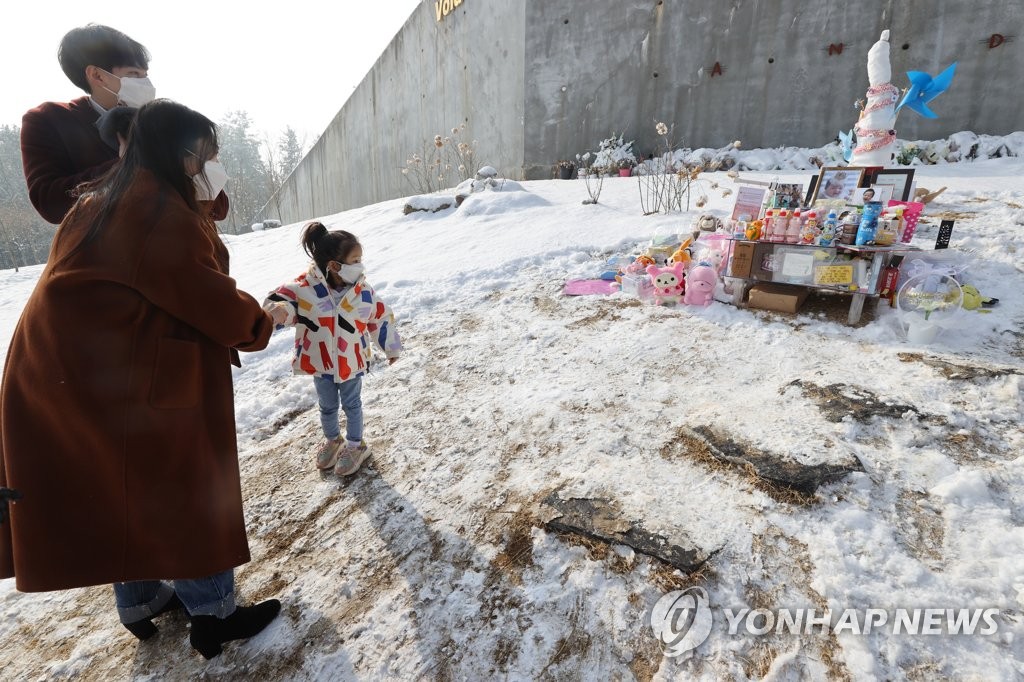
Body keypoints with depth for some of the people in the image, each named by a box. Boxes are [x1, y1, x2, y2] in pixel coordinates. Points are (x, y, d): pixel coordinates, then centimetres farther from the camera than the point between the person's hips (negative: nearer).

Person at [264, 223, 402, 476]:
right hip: (321, 363, 1)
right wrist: (280, 311, -36)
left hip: (351, 362, -1)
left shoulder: (363, 291, -14)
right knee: (327, 406, 20)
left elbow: (381, 318, -2)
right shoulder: (306, 286, -19)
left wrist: (391, 347, 6)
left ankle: (356, 445, 36)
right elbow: (281, 300, -11)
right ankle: (332, 440, 47)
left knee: (351, 405, 16)